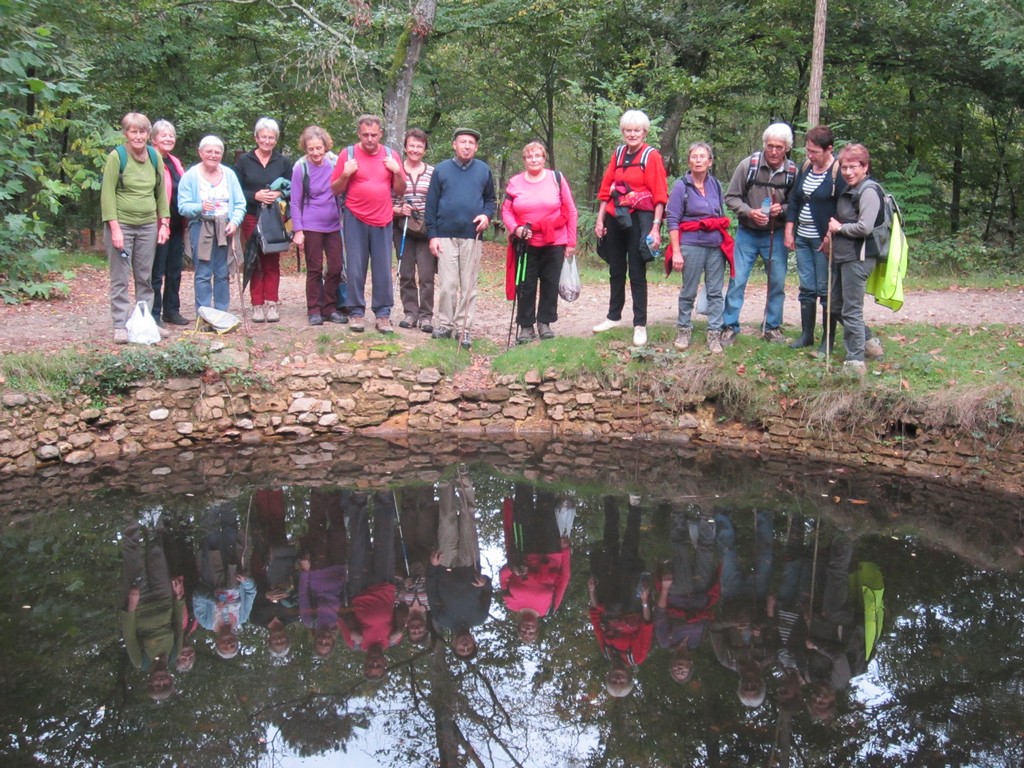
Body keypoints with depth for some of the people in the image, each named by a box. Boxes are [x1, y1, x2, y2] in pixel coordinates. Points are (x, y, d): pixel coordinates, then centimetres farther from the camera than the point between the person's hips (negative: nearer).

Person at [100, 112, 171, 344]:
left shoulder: (155, 156, 7)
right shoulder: (116, 157, -7)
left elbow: (161, 192, 14)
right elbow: (107, 194, -9)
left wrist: (164, 223, 7)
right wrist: (115, 228, -15)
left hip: (148, 225, 4)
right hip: (121, 224, -4)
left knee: (145, 277, 10)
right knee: (120, 279, 0)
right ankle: (120, 326, 4)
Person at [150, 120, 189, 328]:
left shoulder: (175, 163, 16)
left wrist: (185, 221, 16)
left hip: (177, 225, 8)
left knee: (175, 271, 13)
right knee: (157, 272, -1)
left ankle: (171, 310, 22)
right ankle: (154, 314, 6)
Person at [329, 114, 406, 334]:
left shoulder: (390, 155, 7)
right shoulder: (348, 154, 1)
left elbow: (400, 191, 10)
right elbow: (335, 190, 4)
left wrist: (397, 172, -6)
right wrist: (346, 174, -13)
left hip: (383, 220, 2)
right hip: (355, 219, -1)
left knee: (383, 269, 2)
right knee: (356, 268, 1)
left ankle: (383, 314, 8)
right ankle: (356, 312, 9)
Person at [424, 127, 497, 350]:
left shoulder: (484, 170, 7)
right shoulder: (441, 170, 3)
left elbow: (491, 199, 15)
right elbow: (431, 205, 3)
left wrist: (487, 215, -7)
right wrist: (432, 235, -2)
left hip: (472, 236, 1)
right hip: (445, 236, -1)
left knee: (468, 286, 3)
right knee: (447, 285, -2)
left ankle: (464, 327, 9)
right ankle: (444, 323, 10)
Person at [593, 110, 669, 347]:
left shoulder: (651, 156, -6)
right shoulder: (618, 154, 10)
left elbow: (660, 195, -10)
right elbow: (606, 189, 12)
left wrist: (655, 227, -17)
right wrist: (600, 220, 8)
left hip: (639, 219, -5)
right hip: (615, 218, 5)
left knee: (637, 273, -2)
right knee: (616, 270, 15)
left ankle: (640, 325, 4)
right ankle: (614, 316, 28)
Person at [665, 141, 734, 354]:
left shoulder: (716, 185, 9)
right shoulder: (681, 186, -5)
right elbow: (673, 221, -8)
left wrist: (726, 242, 14)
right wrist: (676, 252, -14)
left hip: (716, 246, 4)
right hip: (692, 245, -4)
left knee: (715, 292, 4)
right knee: (688, 292, 6)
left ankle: (714, 334, 9)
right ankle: (683, 331, 20)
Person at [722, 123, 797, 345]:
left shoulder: (793, 172, -7)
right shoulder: (748, 165, -11)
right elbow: (731, 197, -5)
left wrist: (782, 209, -17)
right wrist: (749, 212, -20)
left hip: (775, 235, 2)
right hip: (747, 233, -2)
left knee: (778, 282, 9)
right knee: (737, 281, -1)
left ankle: (772, 327, 24)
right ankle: (729, 327, 10)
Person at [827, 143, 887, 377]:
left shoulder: (869, 191, -14)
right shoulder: (849, 190, 15)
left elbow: (864, 227, -23)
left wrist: (839, 228, -9)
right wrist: (832, 233, 7)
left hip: (858, 258, -10)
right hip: (842, 255, 10)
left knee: (851, 310, -6)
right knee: (836, 307, 16)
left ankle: (855, 362, 2)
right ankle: (869, 342, 31)